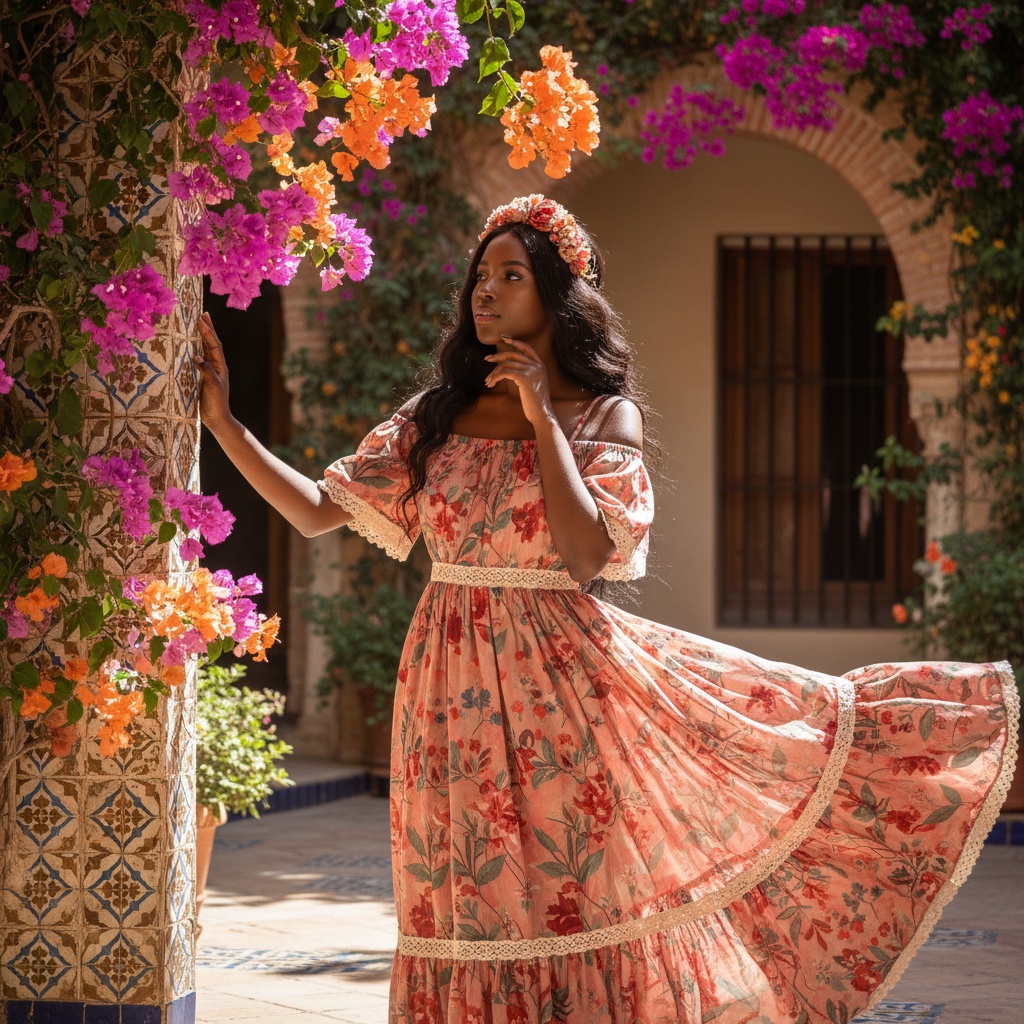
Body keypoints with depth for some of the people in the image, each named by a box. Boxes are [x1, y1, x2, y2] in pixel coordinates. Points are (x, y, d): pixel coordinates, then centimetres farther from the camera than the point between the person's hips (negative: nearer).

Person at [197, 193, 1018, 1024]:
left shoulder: (606, 417, -1)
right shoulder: (437, 418, 8)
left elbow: (587, 554, -16)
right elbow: (320, 510, 3)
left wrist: (542, 417, -12)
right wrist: (225, 423, -5)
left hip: (564, 679, -3)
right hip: (455, 691, 3)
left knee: (587, 903, -1)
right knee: (474, 913, 7)